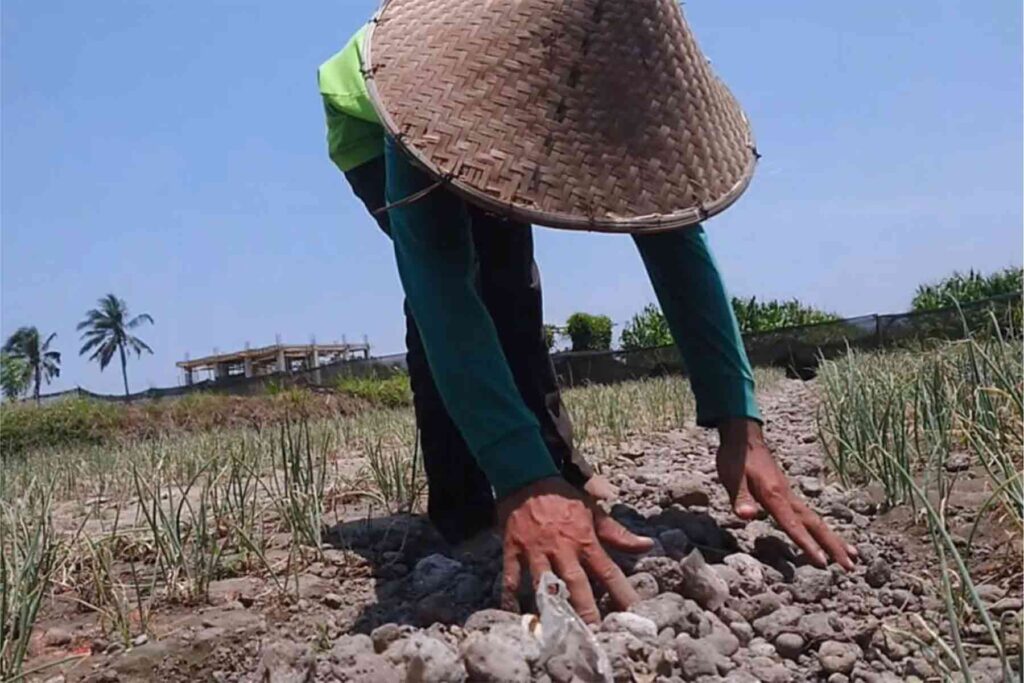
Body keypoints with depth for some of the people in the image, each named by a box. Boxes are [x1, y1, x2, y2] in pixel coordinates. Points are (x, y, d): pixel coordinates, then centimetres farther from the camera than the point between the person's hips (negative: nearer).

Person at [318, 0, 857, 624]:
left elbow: (677, 241, -35)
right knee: (449, 279, -25)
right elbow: (436, 279, -54)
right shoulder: (427, 80, -46)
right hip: (379, 139, -3)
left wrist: (740, 424, -45)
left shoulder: (611, 76, -33)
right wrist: (521, 481, -65)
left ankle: (551, 468, -1)